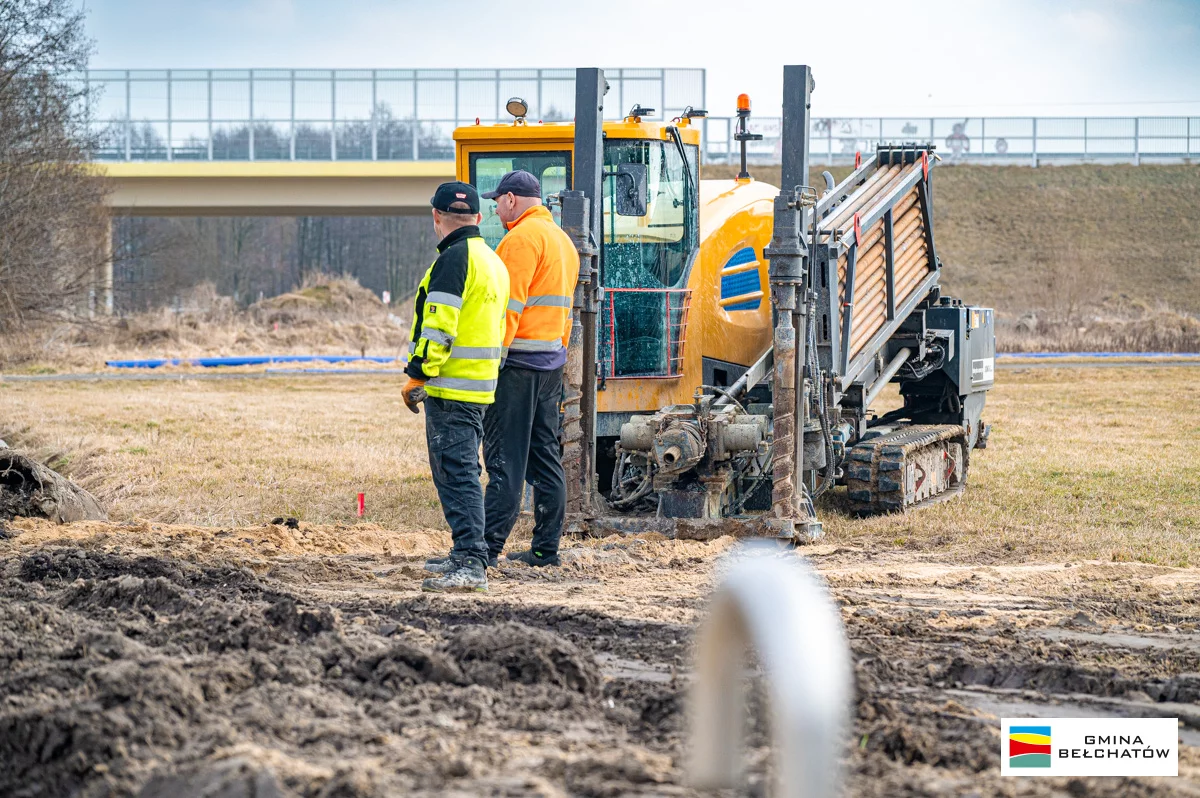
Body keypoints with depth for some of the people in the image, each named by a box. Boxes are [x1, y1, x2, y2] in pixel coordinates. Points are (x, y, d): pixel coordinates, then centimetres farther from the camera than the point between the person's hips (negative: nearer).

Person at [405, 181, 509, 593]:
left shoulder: (454, 259, -14)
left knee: (456, 473, -12)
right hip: (481, 385, 10)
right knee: (460, 470, 19)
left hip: (452, 387, -10)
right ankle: (465, 555, 26)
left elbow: (439, 326, -20)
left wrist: (418, 375, -16)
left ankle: (471, 564, -18)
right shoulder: (492, 261, 18)